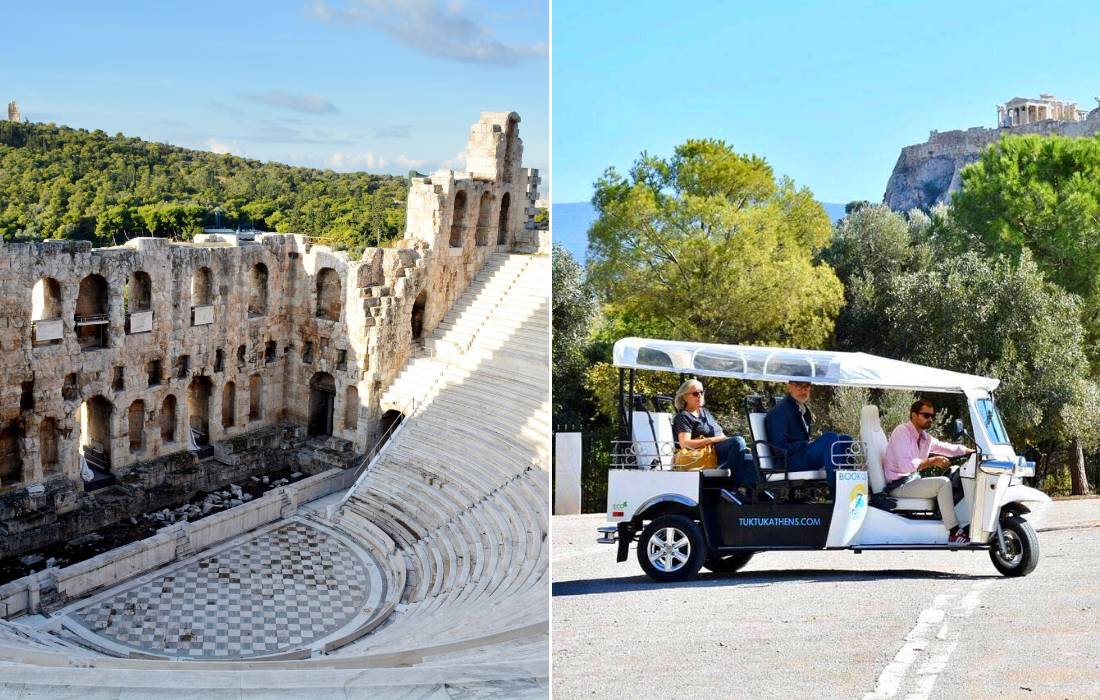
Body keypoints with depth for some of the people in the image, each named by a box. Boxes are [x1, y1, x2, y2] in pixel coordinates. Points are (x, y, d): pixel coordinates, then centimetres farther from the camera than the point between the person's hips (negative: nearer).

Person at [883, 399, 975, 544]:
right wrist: (932, 461, -27)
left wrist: (973, 451, 7)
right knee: (943, 483, -22)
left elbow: (948, 448, 19)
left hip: (912, 480, 10)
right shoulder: (902, 432, -15)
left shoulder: (925, 437, 12)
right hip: (899, 486, -10)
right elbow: (905, 465, -25)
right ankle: (954, 533, -22)